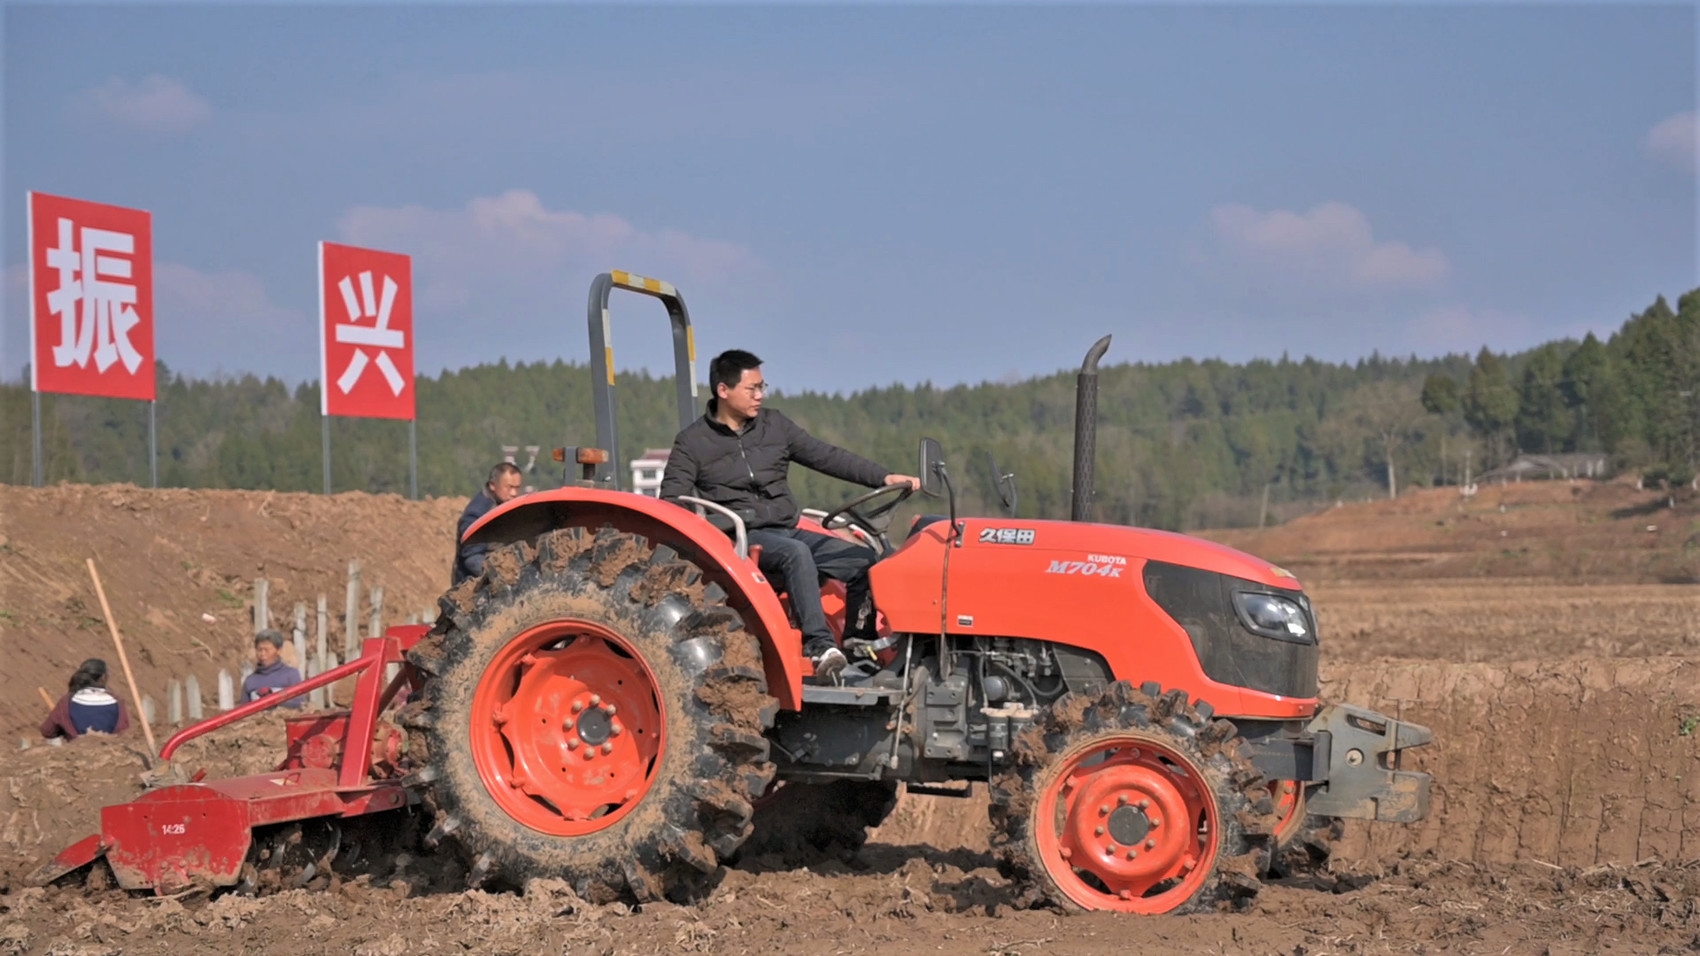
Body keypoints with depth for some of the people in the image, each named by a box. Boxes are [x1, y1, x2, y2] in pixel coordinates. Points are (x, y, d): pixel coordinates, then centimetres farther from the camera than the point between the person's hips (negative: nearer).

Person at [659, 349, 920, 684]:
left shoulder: (774, 426, 13)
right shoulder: (693, 442, 2)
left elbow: (826, 456, 10)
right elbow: (671, 502, -3)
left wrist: (883, 477, -1)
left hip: (788, 531, 6)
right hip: (743, 538, -6)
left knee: (865, 561, -11)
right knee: (795, 552, -37)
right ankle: (819, 645, -44)